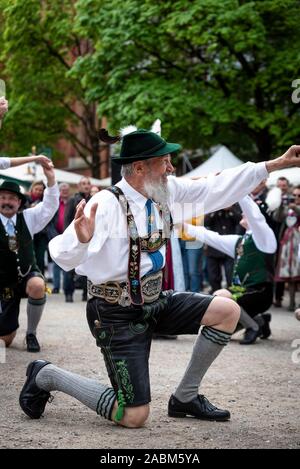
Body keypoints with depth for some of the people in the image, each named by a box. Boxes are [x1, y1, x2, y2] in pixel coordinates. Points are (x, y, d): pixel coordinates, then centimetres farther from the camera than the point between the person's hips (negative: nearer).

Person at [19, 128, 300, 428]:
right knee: (134, 417, -9)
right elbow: (65, 257, -31)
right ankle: (47, 375, 11)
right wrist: (81, 239, -54)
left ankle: (185, 397, 11)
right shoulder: (107, 204, -24)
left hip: (156, 301, 8)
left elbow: (215, 189, 3)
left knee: (228, 311, -4)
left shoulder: (166, 191, -3)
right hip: (118, 313, -8)